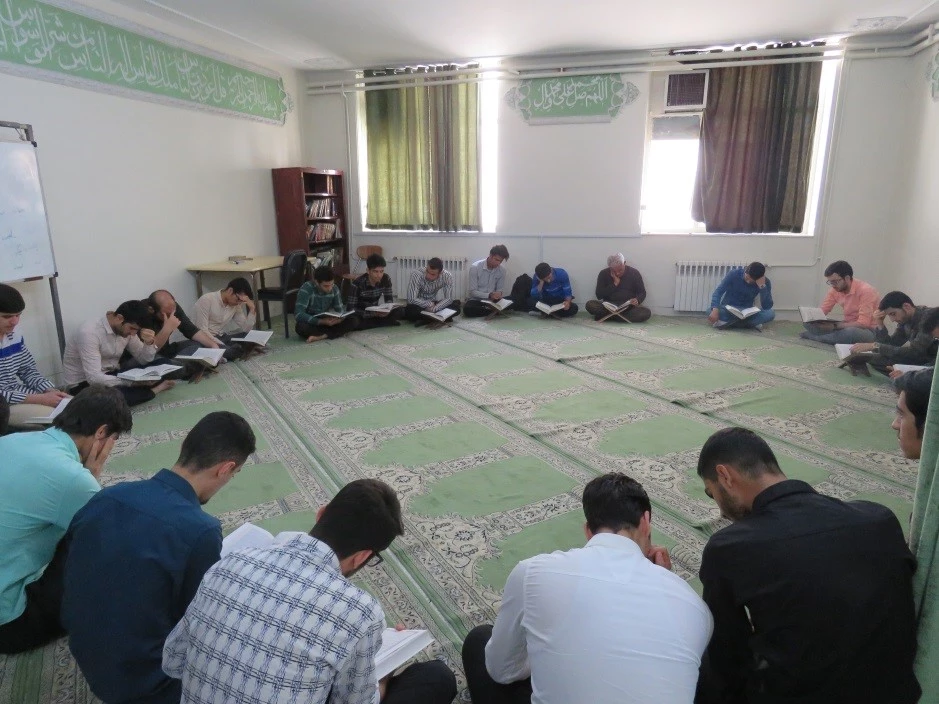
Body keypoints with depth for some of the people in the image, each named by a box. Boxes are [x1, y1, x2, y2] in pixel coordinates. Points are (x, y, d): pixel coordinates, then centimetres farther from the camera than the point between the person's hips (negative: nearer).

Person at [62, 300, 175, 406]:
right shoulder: (90, 332, -26)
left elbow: (143, 360, 5)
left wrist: (149, 343, -16)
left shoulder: (126, 328, -4)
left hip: (111, 375, 7)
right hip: (83, 384, -7)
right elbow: (94, 377, -31)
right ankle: (152, 391, -17)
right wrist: (132, 382, -35)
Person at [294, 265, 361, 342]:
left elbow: (340, 309, 1)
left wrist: (340, 318, -25)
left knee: (354, 320, -17)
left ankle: (322, 336, -28)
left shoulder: (334, 288, -6)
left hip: (327, 322, 4)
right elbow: (298, 314, -28)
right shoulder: (306, 289, -20)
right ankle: (336, 333, -24)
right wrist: (321, 321, -37)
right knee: (300, 327, -38)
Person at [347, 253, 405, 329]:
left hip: (376, 312, 3)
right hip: (361, 316, -3)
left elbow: (389, 300, -2)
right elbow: (351, 309, -25)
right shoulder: (357, 284, -24)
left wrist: (387, 309, -27)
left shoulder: (386, 279, -12)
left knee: (400, 311, -19)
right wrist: (373, 313, -37)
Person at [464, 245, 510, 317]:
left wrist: (499, 294, -18)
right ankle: (493, 311, -18)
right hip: (476, 300, -3)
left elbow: (500, 289, 7)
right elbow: (473, 292, -16)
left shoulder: (502, 270, -4)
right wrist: (489, 295, -30)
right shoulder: (475, 267, -16)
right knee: (467, 309, -36)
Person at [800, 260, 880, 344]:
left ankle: (810, 335, -19)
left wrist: (834, 326, -35)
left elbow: (863, 324, -28)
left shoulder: (865, 291, -23)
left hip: (869, 330, -6)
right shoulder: (836, 290, -3)